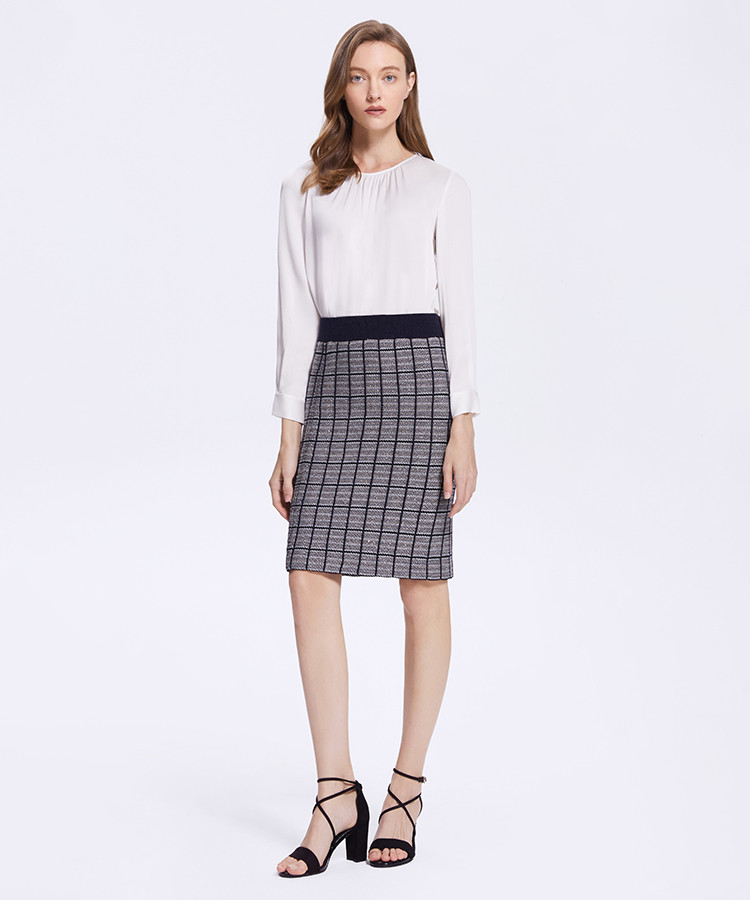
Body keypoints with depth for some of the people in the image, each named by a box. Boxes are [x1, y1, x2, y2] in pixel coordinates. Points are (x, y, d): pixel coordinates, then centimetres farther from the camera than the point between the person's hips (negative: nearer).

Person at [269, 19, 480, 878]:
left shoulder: (441, 187, 7)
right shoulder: (305, 190, 13)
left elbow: (458, 307, 2)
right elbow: (297, 312, 8)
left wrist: (463, 429, -6)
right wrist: (289, 433, 2)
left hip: (417, 376, -2)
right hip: (334, 385, 2)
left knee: (422, 585, 0)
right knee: (311, 579, -8)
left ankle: (406, 786, 12)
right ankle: (336, 795, 0)